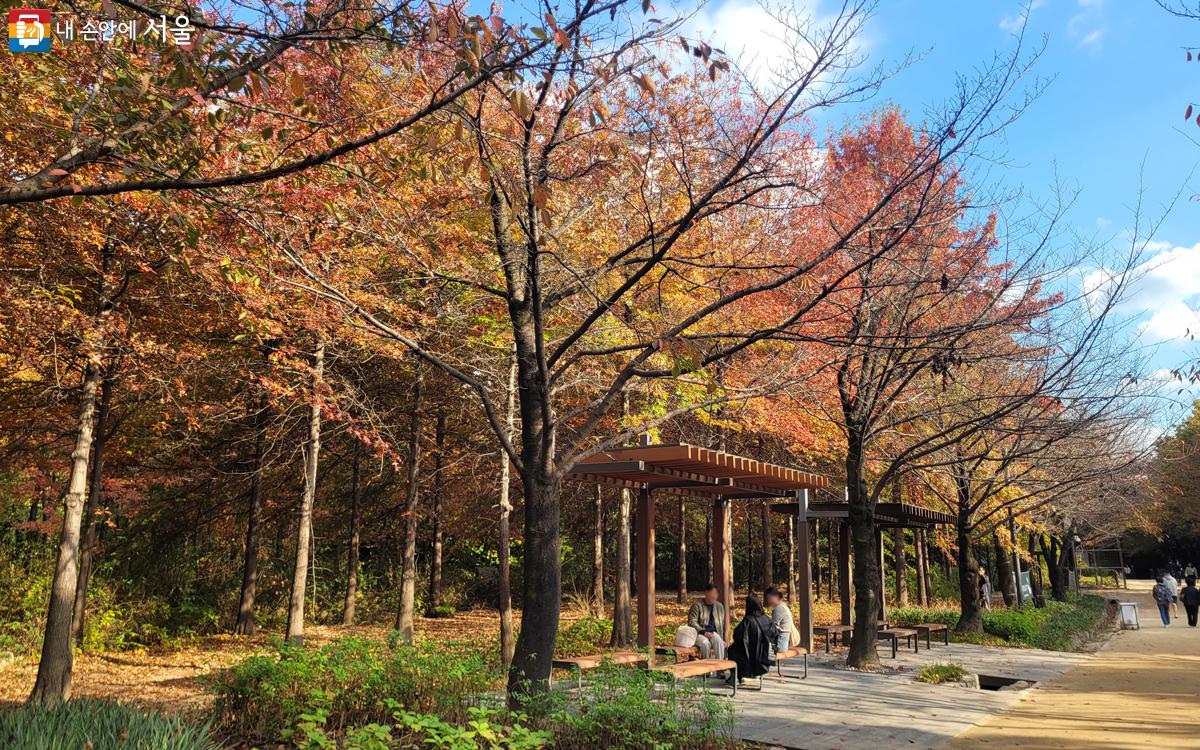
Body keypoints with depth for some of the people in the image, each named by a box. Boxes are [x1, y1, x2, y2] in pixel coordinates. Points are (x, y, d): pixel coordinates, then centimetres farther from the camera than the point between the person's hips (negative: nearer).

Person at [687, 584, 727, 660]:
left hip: (713, 633, 3)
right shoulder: (697, 605, 0)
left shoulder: (720, 606, 16)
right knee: (705, 643, -36)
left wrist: (723, 639, 8)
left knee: (718, 641, -32)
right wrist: (704, 632, -20)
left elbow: (722, 625, 19)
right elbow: (692, 622, -8)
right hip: (699, 634, -3)